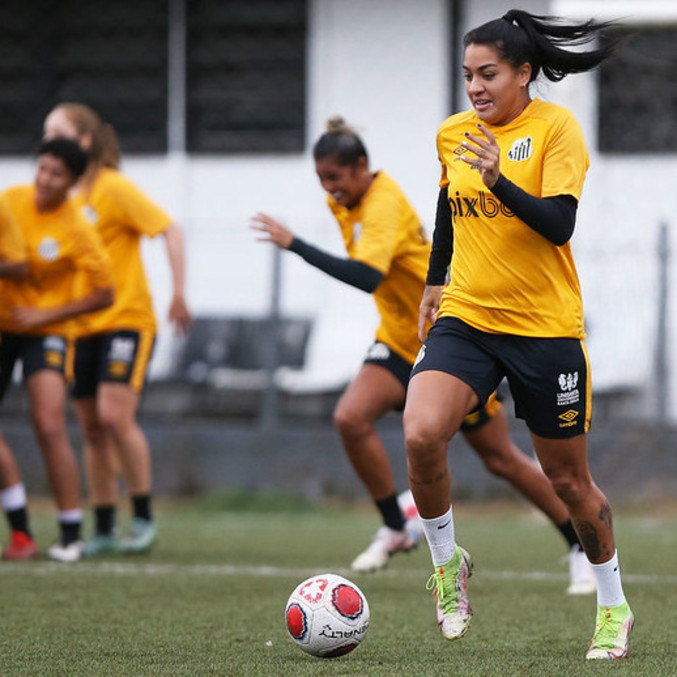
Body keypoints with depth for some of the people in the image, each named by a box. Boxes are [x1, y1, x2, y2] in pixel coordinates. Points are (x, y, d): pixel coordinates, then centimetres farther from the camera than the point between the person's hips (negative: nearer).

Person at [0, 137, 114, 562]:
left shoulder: (76, 231, -16)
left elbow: (104, 295, -11)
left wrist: (43, 315, -16)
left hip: (44, 332, -4)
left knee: (50, 428, -17)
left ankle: (71, 537, -5)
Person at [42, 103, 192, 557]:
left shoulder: (114, 188, -9)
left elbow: (170, 230, -11)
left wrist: (179, 294, -16)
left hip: (126, 319, -7)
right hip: (82, 327, 7)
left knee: (115, 415, -18)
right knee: (92, 428, 5)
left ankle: (144, 519, -7)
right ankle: (104, 530, 11)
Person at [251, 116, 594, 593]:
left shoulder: (384, 206, -26)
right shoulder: (347, 201, 1)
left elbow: (366, 276, -42)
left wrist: (295, 245, -41)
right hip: (401, 341, 8)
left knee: (500, 458, 1)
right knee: (351, 417, -19)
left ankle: (583, 548, 17)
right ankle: (398, 527, -3)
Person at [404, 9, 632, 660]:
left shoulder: (555, 126, -9)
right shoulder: (451, 134, 6)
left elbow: (559, 224, -20)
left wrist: (499, 181, -33)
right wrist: (435, 279, 28)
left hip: (545, 327, -3)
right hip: (464, 318, 3)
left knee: (567, 477, 7)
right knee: (420, 436, -23)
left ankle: (613, 606, 28)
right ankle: (446, 561, 1)